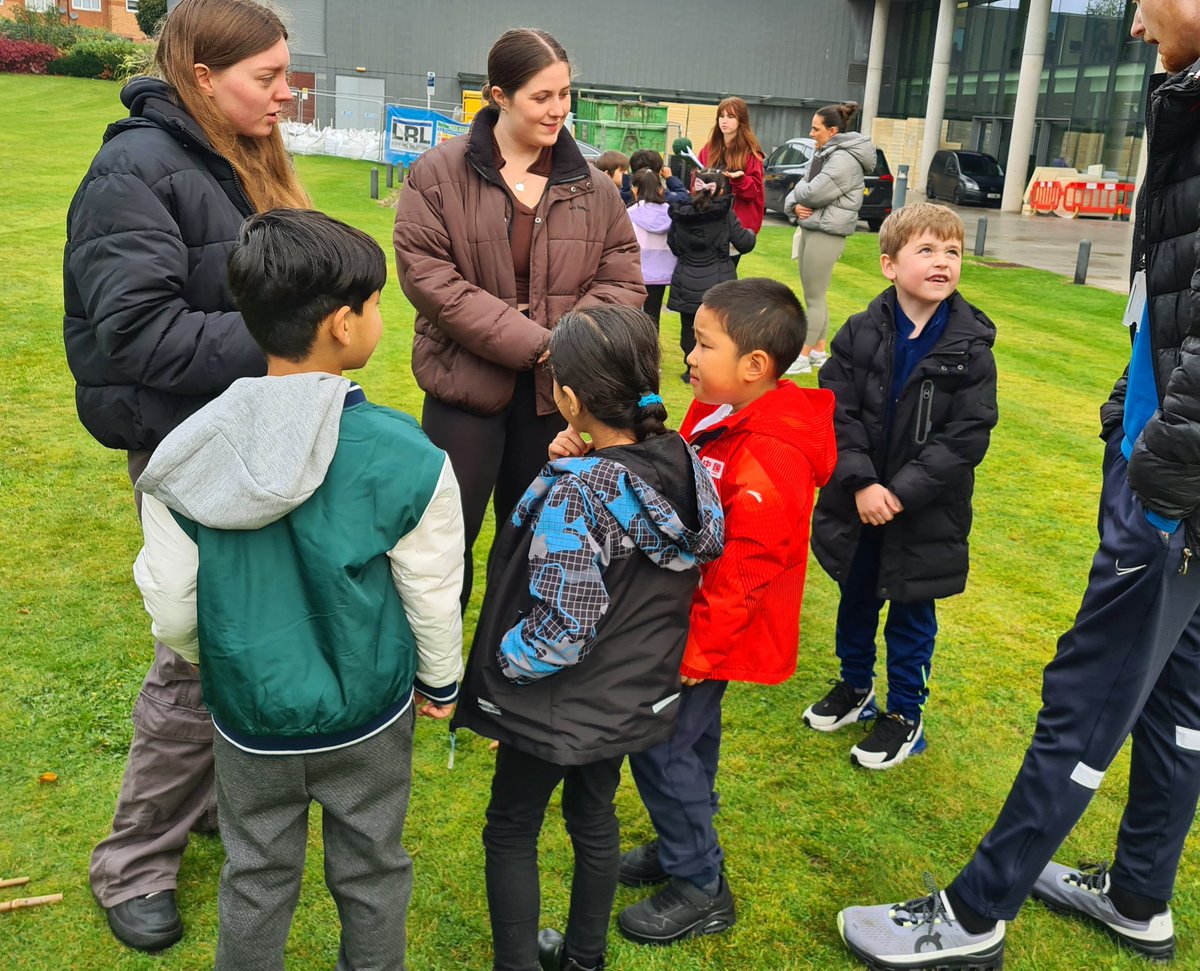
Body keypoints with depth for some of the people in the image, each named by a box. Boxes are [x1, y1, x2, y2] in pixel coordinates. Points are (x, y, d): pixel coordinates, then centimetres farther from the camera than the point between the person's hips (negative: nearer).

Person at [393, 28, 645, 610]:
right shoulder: (438, 175, -7)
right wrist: (531, 341, -19)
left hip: (554, 391, 3)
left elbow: (622, 279, 4)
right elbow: (425, 274, -14)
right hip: (466, 385, -3)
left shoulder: (593, 189, 4)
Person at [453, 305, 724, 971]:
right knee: (594, 817, 26)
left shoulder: (573, 496, -30)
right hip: (638, 693, 7)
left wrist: (499, 663, -11)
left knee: (510, 832, 16)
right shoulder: (687, 464, -10)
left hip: (563, 708, -7)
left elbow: (562, 631, -30)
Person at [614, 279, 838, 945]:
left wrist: (697, 652, -18)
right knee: (689, 738, 22)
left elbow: (741, 574, -25)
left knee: (661, 748, 1)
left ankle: (700, 888, 18)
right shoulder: (720, 414, -1)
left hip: (714, 635, -9)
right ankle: (685, 848, 42)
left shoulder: (767, 463, -30)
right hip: (697, 624, 9)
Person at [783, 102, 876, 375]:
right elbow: (800, 191, 14)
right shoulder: (824, 154, 15)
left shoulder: (844, 159, -16)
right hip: (810, 229, 10)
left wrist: (799, 188, 1)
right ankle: (819, 352, 24)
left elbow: (813, 193, -21)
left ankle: (803, 357, 3)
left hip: (826, 234, -10)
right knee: (815, 297, 15)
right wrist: (795, 205, -7)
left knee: (814, 299, -3)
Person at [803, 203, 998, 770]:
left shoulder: (971, 348, -11)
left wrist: (901, 493, -21)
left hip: (925, 512, -2)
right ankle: (855, 688, 43)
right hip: (858, 503, 2)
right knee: (856, 601, 20)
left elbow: (967, 437, -15)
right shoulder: (860, 334, -6)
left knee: (912, 616, 12)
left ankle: (906, 716, 30)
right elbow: (837, 412, -9)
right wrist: (861, 483, -20)